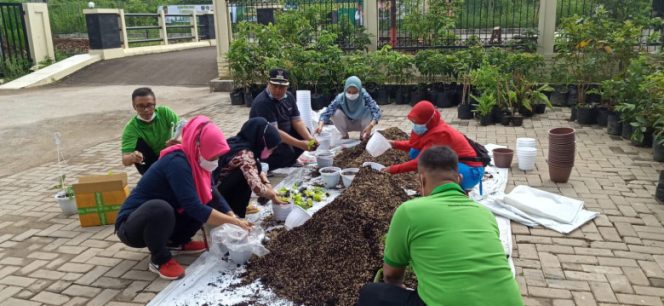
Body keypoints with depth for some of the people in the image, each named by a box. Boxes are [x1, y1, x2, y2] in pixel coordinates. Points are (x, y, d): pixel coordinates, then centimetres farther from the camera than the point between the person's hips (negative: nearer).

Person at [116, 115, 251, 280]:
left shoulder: (194, 160, -4)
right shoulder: (177, 163, -28)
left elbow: (212, 196, 1)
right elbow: (194, 207, -33)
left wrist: (234, 219, -12)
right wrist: (233, 222, -28)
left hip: (159, 219, 8)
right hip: (131, 225, -7)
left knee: (206, 205, -4)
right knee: (161, 209, -39)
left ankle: (176, 242, 11)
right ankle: (159, 259, -14)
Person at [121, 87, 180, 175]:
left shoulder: (164, 112, -15)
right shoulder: (131, 127, -21)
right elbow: (125, 161, -30)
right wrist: (132, 157, -55)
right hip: (151, 161, -1)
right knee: (139, 142, -27)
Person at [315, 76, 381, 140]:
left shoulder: (364, 96, -27)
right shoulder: (340, 98, -26)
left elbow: (376, 111, -36)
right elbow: (327, 112, -32)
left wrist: (370, 126, -53)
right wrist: (320, 125, -50)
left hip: (361, 124, 0)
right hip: (347, 124, 0)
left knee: (368, 111, -30)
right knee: (336, 113, -28)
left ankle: (363, 135, -2)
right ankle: (344, 135, -1)